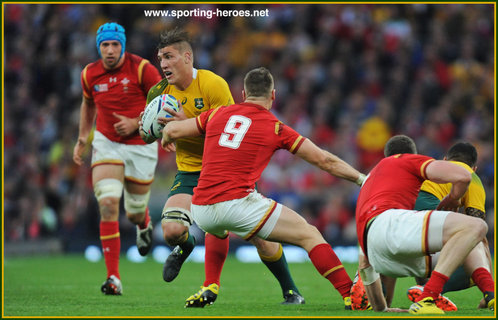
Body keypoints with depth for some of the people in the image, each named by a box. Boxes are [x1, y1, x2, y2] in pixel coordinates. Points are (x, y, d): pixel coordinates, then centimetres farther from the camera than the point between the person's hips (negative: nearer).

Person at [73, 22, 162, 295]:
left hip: (140, 146, -2)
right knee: (107, 203, -18)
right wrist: (82, 138, 15)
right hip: (106, 144, 2)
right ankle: (113, 277, -17)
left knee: (135, 212, 8)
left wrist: (135, 123, -18)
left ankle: (144, 225, 51)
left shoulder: (142, 69, -14)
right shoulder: (89, 74, -2)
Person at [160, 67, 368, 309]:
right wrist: (363, 179, 18)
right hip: (237, 203, -4)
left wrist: (166, 139, 49)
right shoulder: (275, 128, 6)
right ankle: (351, 295, -8)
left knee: (216, 228, 42)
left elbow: (172, 130, 25)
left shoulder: (218, 114, 15)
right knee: (310, 235, 3)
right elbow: (324, 161, 9)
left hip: (200, 209, 4)